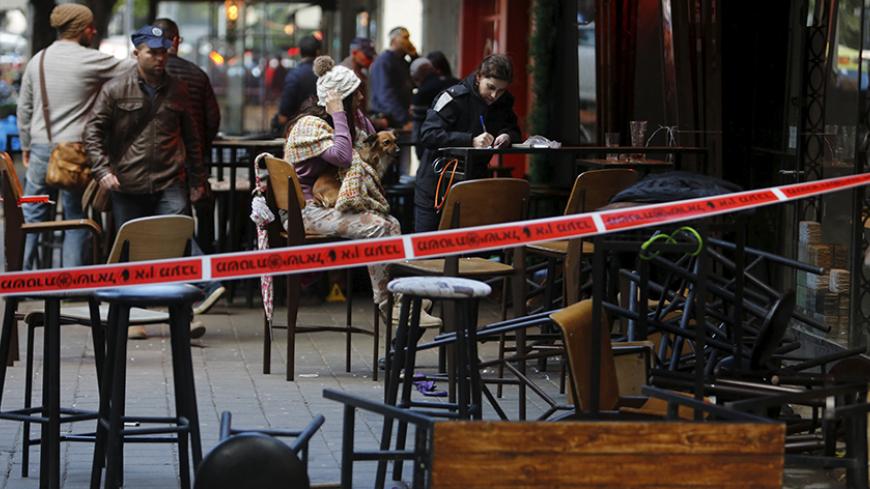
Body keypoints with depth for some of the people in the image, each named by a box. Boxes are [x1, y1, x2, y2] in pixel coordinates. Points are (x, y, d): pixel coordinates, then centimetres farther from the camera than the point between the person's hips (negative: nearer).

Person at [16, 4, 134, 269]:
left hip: (40, 150, 4)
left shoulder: (37, 60, 8)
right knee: (76, 220, 5)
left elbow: (24, 109, 13)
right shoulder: (91, 60, -9)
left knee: (32, 217, 11)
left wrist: (26, 147, 23)